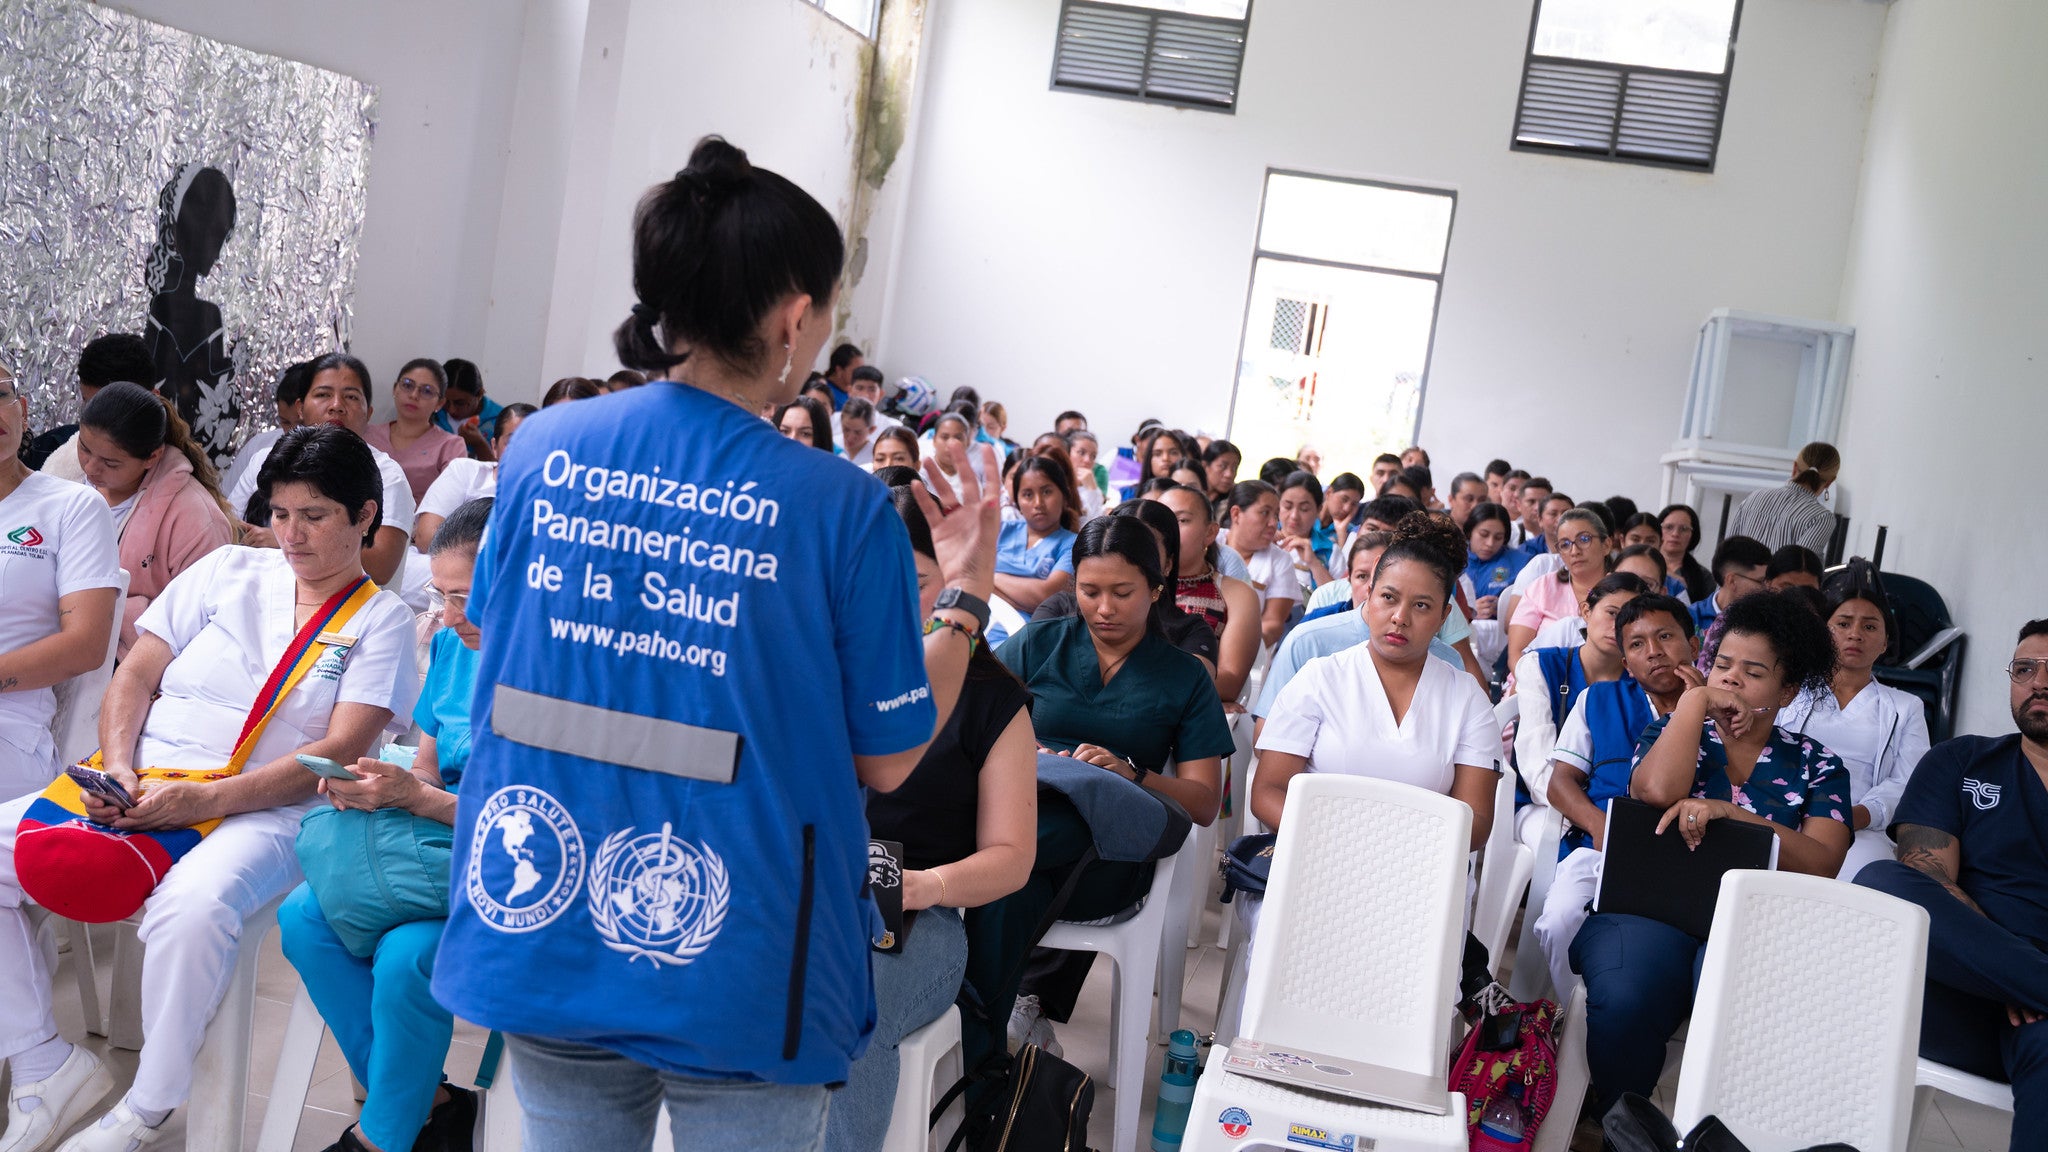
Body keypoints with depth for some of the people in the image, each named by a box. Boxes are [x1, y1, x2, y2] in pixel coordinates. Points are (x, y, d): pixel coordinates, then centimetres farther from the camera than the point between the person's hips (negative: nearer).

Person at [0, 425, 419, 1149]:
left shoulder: (381, 620, 4)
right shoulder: (228, 570, 16)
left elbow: (339, 751, -7)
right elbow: (136, 674, 12)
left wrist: (207, 799, -17)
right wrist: (117, 770, -8)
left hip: (262, 813, -5)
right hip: (138, 793, 5)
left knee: (191, 908, -37)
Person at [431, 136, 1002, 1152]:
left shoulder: (542, 451, -5)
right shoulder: (841, 507, -16)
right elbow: (886, 757, -7)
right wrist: (967, 588, 4)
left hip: (542, 939, 4)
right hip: (731, 968, -3)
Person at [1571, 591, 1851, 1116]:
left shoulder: (1818, 766, 17)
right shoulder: (1673, 732, 20)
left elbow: (1822, 865, -1)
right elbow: (1658, 791, -6)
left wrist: (1726, 812, -12)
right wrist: (1695, 698, 4)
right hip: (1650, 903, 1)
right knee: (1626, 1000, -35)